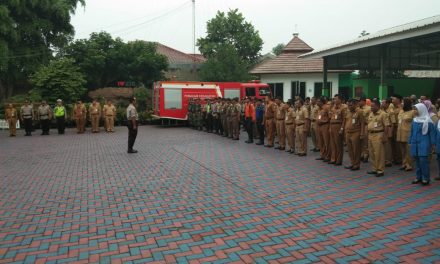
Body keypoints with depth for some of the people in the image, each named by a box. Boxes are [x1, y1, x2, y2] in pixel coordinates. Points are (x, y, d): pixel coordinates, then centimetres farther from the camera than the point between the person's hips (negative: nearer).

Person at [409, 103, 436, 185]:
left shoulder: (427, 120, -8)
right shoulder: (414, 120, 9)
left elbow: (432, 132, -6)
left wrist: (432, 144, -7)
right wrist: (410, 142, 14)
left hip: (424, 143, -6)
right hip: (415, 143, 6)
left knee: (423, 160, -9)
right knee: (417, 160, 10)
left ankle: (426, 178, 1)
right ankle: (418, 177, 19)